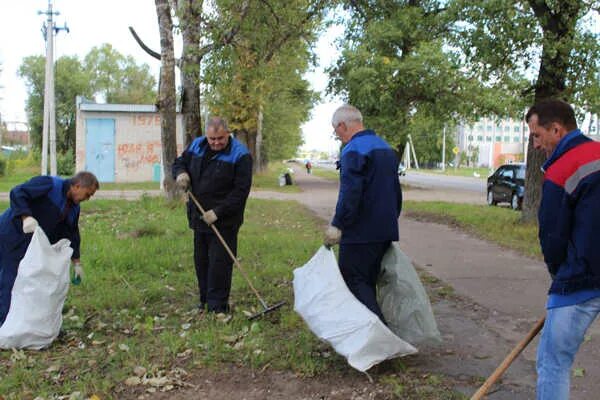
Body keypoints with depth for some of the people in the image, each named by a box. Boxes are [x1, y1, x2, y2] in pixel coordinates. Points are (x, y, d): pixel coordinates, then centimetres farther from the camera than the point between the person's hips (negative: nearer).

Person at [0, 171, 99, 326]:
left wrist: (76, 262, 13)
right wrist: (26, 217, -39)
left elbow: (71, 233, 14)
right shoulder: (49, 184, -19)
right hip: (13, 233, -9)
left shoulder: (73, 207, 6)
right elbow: (17, 193, -26)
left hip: (32, 240, 9)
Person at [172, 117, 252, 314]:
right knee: (201, 261, 13)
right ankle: (205, 301, 25)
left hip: (224, 222, -6)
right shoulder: (197, 145, 6)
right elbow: (179, 162, 20)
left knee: (219, 263, -6)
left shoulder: (240, 155, -13)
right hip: (199, 217, 6)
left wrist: (218, 212, -20)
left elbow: (241, 190, -16)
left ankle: (217, 306, 2)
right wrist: (180, 173, -5)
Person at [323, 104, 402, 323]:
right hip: (386, 231, 9)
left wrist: (337, 225, -19)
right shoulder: (385, 147, 17)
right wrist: (392, 219, 27)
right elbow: (396, 191, 22)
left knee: (355, 282, -5)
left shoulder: (353, 150, -14)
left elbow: (350, 192, -24)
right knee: (368, 282, 16)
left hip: (361, 233, -9)